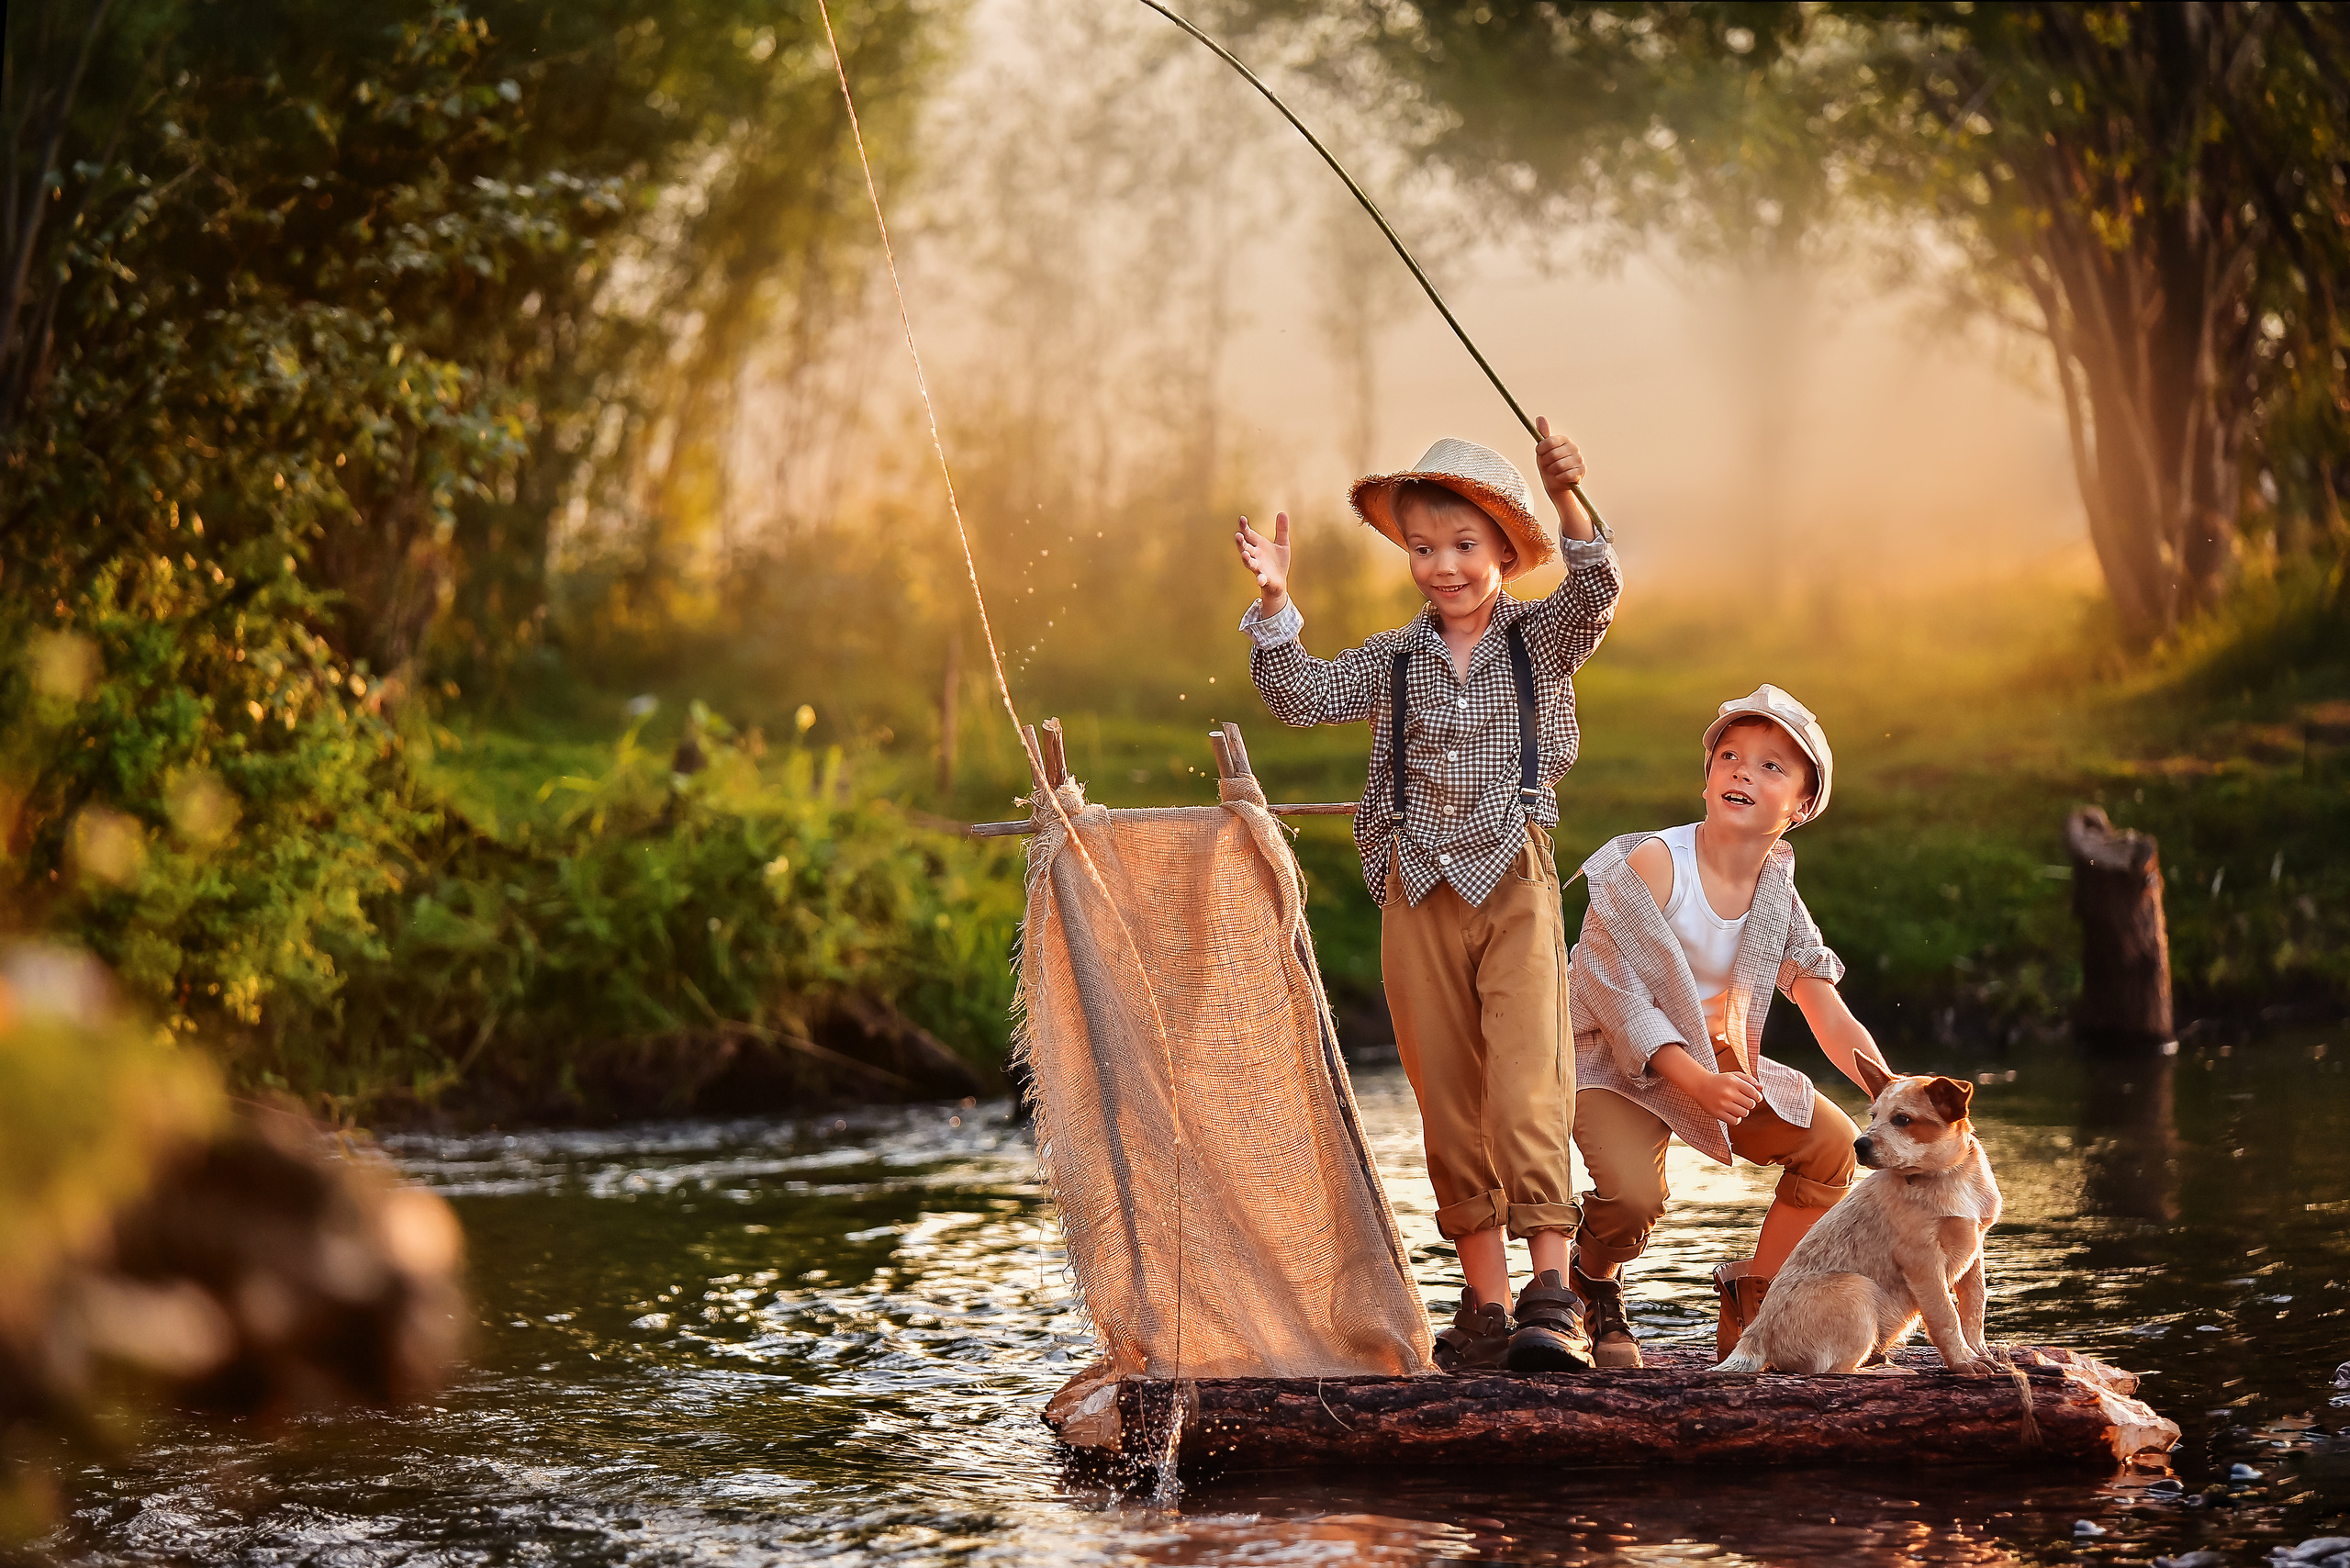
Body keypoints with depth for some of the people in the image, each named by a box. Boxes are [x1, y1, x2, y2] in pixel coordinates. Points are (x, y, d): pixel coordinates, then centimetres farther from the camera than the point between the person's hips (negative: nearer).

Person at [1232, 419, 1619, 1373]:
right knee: (1448, 1103, 6)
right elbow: (1303, 697, 2)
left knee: (1528, 1085, -14)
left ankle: (1551, 1296, -16)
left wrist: (1566, 499, -30)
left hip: (1514, 883, -3)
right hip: (1418, 892, 4)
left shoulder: (1543, 640, 4)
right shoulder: (1393, 660, 11)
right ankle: (1487, 1303, 12)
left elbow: (1595, 590, -14)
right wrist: (1275, 600, -11)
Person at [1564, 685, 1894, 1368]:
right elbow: (1611, 988, -23)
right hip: (1617, 1060, -6)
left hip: (1718, 1060, 6)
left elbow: (1833, 1021, -1)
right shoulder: (1652, 864, -22)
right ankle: (1593, 1285, 7)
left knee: (1832, 1144, -6)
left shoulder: (1778, 897, -4)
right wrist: (1695, 1080, -33)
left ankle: (1750, 1309, 8)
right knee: (1633, 1194, -30)